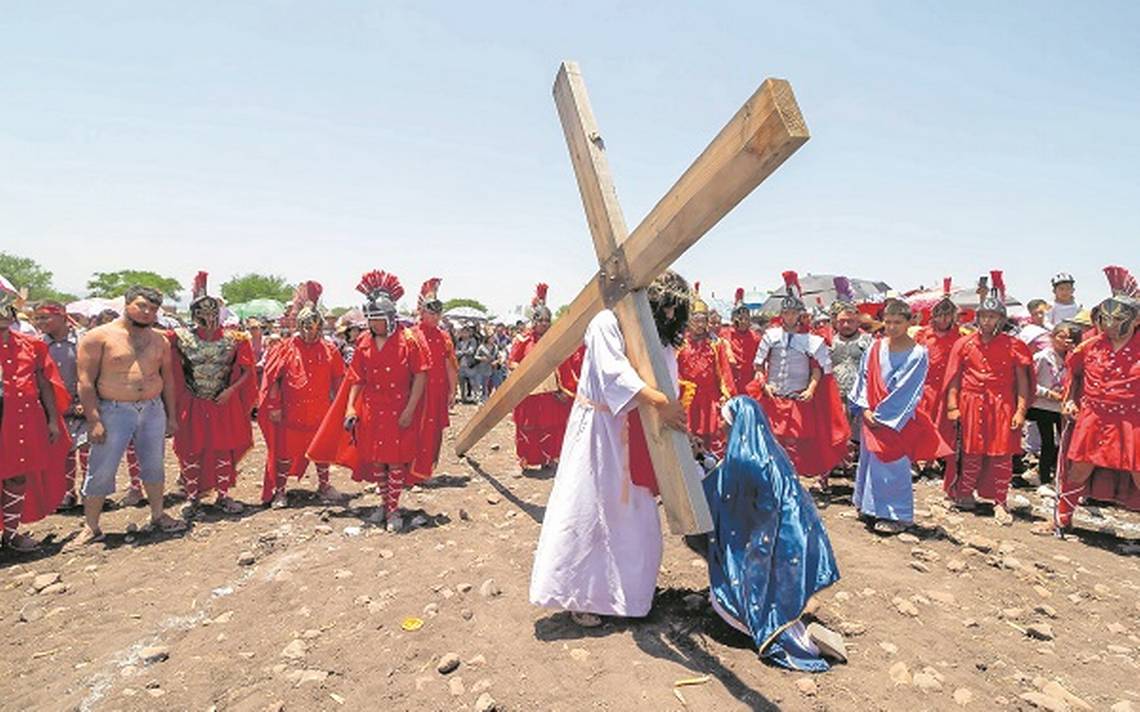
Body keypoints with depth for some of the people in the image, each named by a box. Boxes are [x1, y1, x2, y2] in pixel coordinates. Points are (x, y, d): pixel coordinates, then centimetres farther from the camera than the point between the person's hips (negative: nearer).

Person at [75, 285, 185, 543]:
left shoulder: (160, 341, 9)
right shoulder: (98, 336, -6)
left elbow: (168, 378, 14)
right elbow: (86, 381, -9)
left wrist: (171, 416, 12)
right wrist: (93, 420, -15)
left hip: (153, 410, 4)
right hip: (114, 411, -4)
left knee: (154, 465, 12)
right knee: (101, 471, 0)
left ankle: (158, 515, 26)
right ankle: (91, 527, 14)